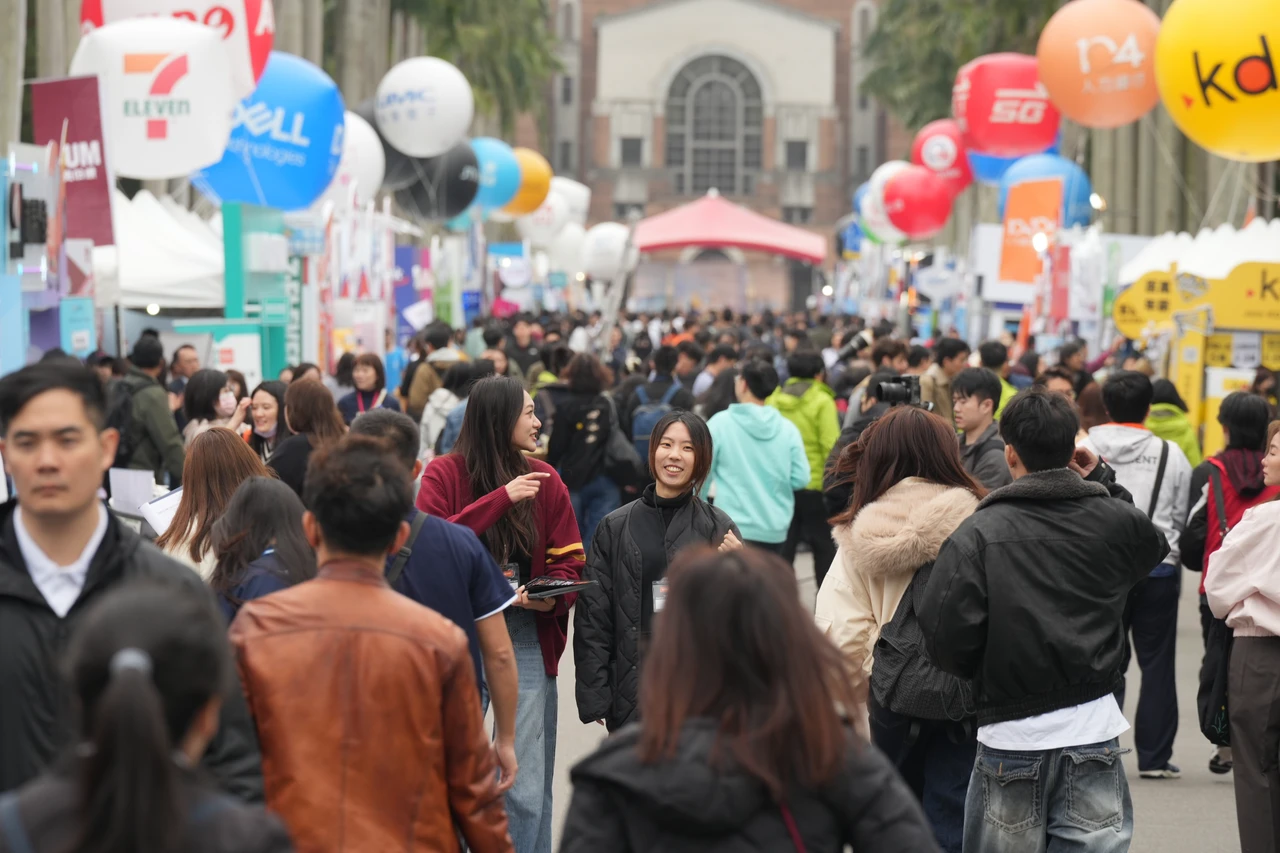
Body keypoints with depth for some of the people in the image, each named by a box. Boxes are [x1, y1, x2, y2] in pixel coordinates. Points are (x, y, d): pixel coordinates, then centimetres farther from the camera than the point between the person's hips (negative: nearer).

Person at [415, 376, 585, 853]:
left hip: (527, 636, 2)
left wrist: (551, 597, -15)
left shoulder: (544, 480, 6)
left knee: (528, 789, 0)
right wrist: (502, 497, -19)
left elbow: (568, 561, 7)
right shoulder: (444, 474, -2)